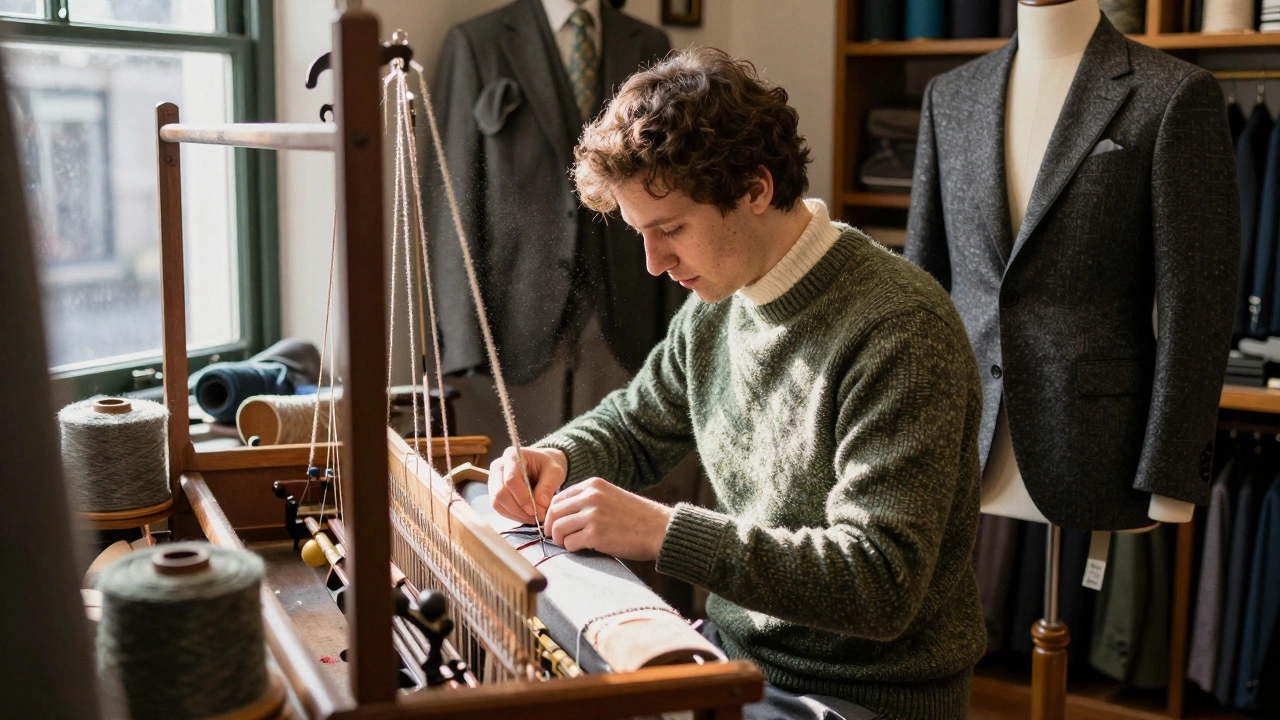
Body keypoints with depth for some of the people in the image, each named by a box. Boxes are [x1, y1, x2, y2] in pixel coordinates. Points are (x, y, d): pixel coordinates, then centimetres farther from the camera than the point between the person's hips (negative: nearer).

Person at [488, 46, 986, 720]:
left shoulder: (899, 330, -24)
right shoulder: (715, 308, 2)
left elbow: (882, 585, -27)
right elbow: (634, 425, 19)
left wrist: (664, 532, -32)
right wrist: (557, 457, -4)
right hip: (735, 652, 7)